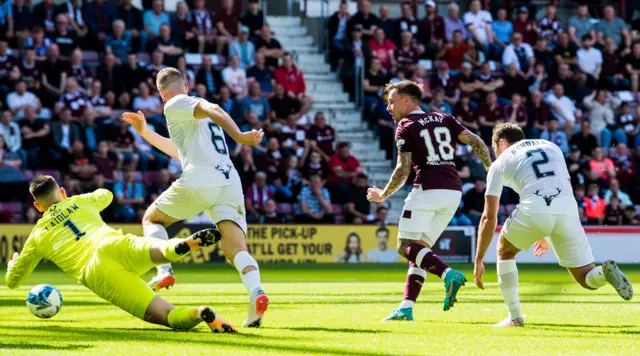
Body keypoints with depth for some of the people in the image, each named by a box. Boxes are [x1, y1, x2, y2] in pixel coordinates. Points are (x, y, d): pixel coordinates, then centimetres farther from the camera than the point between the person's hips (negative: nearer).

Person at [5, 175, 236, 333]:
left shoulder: (37, 236, 29)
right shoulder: (79, 202, 33)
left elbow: (13, 280, 39)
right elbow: (105, 195, 59)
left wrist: (14, 261, 62)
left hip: (97, 276, -2)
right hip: (116, 245, 2)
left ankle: (200, 314, -48)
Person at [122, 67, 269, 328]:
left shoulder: (175, 106, 7)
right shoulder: (198, 105, 32)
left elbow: (213, 110, -12)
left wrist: (239, 137, -26)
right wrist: (145, 132, 48)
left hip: (198, 181, -6)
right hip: (230, 182, 6)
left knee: (152, 219, 19)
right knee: (236, 250, -7)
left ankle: (164, 270, -4)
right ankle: (256, 292, -34)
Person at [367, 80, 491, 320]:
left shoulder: (405, 127, 2)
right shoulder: (444, 120, 18)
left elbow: (403, 170, -6)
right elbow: (476, 142, 8)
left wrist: (383, 195, 7)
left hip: (428, 189, -7)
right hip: (454, 191, 7)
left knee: (406, 246, -4)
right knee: (420, 248, 12)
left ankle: (449, 274, -27)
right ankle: (406, 308, 5)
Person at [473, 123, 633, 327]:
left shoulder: (500, 163, 20)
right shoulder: (551, 147, 33)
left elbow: (489, 217, 17)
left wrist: (479, 260, 21)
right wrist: (548, 236, 46)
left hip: (533, 211, -3)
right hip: (568, 210, 3)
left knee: (505, 251, 28)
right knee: (587, 279, 10)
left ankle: (514, 317, 21)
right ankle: (605, 272, -25)